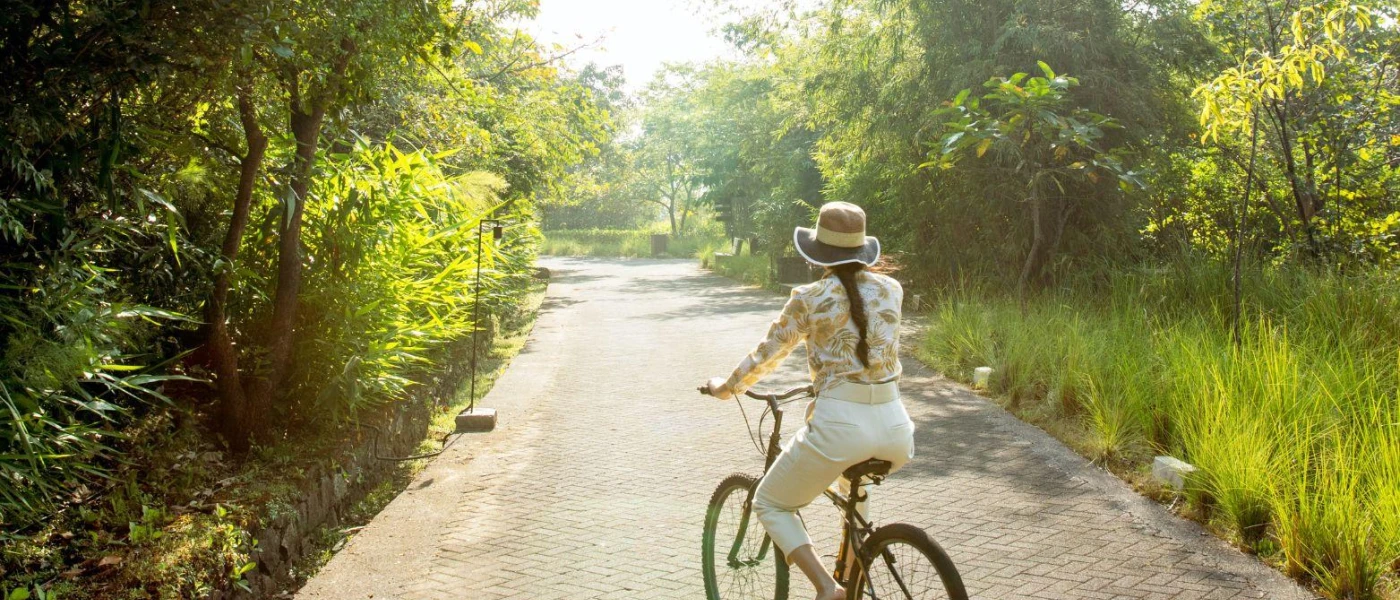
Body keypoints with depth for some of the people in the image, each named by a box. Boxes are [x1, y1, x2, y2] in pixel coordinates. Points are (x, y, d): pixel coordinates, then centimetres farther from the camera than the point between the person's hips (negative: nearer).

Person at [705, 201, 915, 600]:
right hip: (895, 427, 5)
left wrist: (726, 387, 24)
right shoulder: (891, 290, 9)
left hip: (839, 424, -5)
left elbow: (765, 356, 6)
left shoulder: (809, 299, -3)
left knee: (769, 505, 16)